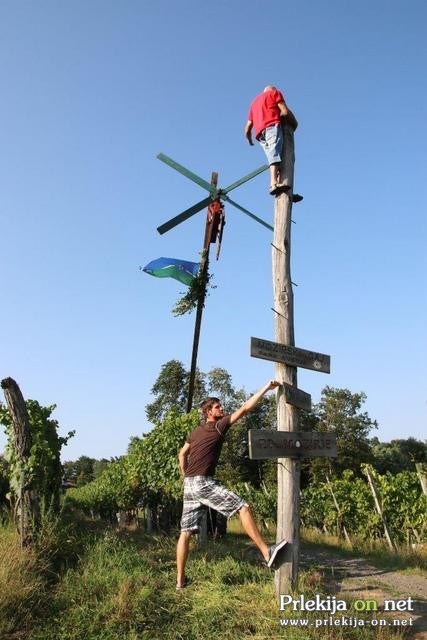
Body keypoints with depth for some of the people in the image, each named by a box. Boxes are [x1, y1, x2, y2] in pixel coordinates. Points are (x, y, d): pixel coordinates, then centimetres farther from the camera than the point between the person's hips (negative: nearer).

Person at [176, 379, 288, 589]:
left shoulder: (196, 432, 17)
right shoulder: (218, 426, -6)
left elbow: (182, 454, 23)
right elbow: (244, 409, -9)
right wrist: (266, 388, -7)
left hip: (190, 485, 9)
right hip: (203, 483, -9)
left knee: (186, 532, 9)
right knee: (243, 507, -8)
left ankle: (180, 580, 14)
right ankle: (267, 553, -10)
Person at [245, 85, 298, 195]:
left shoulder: (254, 101, 38)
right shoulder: (274, 92, 21)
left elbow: (248, 128, 30)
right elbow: (285, 112, 4)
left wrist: (249, 140, 46)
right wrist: (294, 123, 20)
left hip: (260, 133, 7)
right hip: (272, 126, -7)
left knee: (273, 157, -5)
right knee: (275, 154, -25)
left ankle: (278, 183, -26)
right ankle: (274, 184, -46)